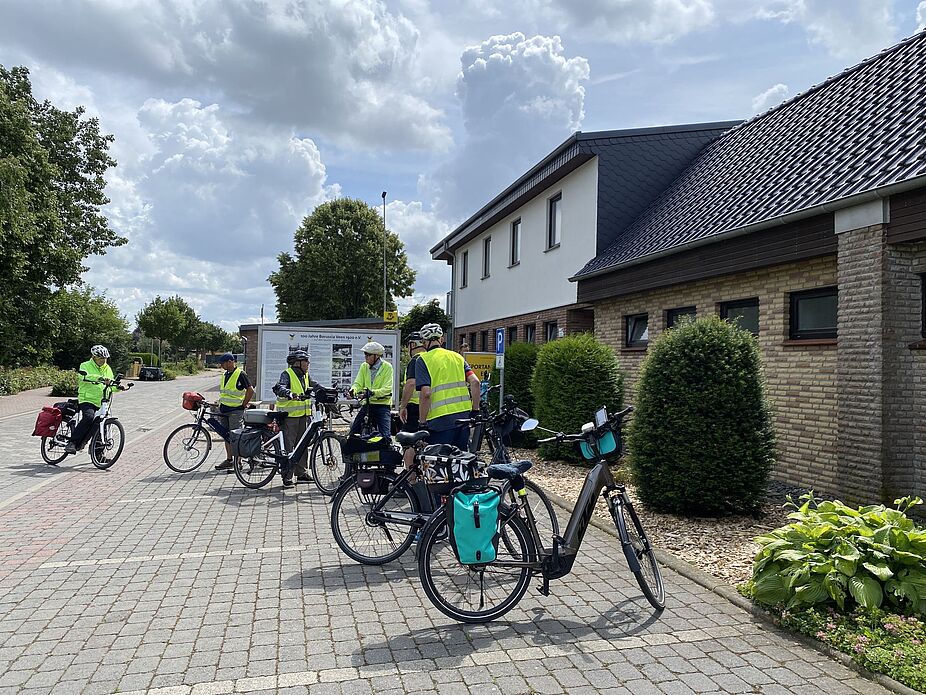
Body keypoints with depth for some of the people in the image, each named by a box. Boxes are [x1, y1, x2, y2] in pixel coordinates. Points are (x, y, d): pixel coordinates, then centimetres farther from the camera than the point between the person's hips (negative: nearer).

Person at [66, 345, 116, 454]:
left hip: (101, 402, 6)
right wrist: (100, 378, -40)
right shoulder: (85, 366, 0)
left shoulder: (107, 369, 16)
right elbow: (85, 376, -23)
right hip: (87, 399, -6)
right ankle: (72, 443, -27)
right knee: (89, 417, -32)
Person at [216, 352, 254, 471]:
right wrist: (220, 403, 18)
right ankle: (229, 460, 18)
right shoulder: (225, 375, 14)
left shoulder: (240, 374, -11)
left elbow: (250, 390, -14)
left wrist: (244, 405, -10)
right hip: (224, 410, 8)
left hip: (236, 410, -8)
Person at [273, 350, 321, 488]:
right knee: (288, 446, -5)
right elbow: (280, 388, -24)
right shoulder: (287, 374, -9)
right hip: (289, 415, -8)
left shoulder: (305, 375, 15)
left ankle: (302, 473, 22)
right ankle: (287, 477, 0)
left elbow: (315, 385, 22)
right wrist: (292, 395, -43)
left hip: (303, 415, 8)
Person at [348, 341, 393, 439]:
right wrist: (353, 390, -20)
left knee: (385, 435, -11)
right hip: (367, 404, 5)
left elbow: (387, 389, -15)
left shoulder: (387, 367, -6)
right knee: (352, 433, 2)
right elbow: (358, 383, 3)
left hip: (382, 405, -5)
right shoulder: (364, 366, 9)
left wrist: (373, 392, -31)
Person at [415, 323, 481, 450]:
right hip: (463, 415, 5)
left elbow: (426, 393, -14)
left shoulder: (423, 360, -3)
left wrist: (422, 422, -7)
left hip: (440, 420, -5)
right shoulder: (457, 356, 12)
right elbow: (475, 382, 2)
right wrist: (475, 410, 9)